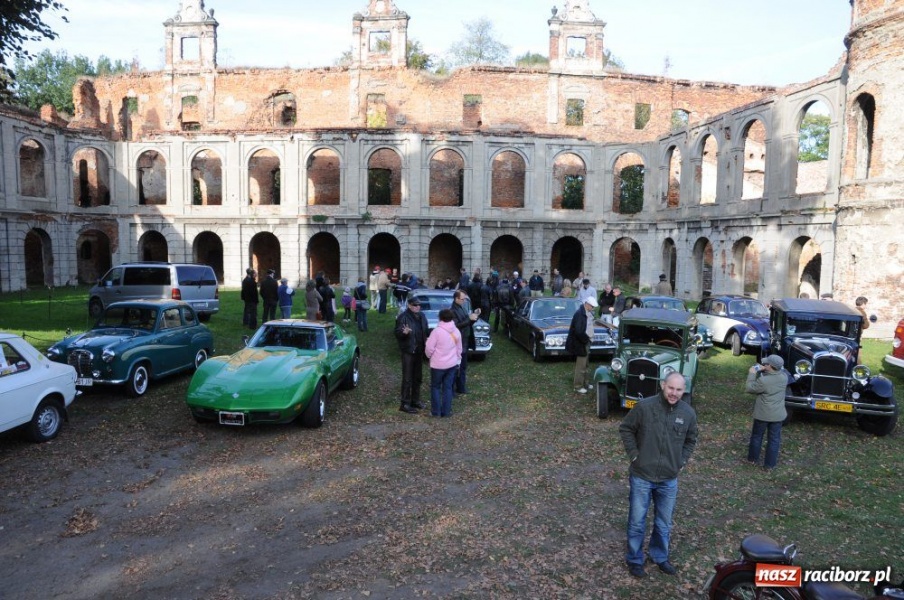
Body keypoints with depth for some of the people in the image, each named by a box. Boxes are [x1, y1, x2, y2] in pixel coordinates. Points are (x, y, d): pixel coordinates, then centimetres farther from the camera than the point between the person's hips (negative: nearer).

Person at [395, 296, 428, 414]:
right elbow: (397, 333, -15)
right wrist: (404, 332, -35)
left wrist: (426, 340, 4)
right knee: (407, 378, -5)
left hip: (419, 350, 7)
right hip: (408, 351, -7)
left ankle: (415, 400, 28)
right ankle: (405, 404, 1)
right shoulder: (403, 317, -13)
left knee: (418, 377, 15)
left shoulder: (421, 316, 10)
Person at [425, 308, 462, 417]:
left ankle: (436, 411, 10)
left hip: (438, 364, -5)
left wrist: (429, 356, 5)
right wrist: (457, 360, 21)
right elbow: (459, 348, 9)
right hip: (452, 364, 5)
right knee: (448, 387, 11)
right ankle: (446, 411, 13)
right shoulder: (456, 331, 1)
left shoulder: (437, 331, -17)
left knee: (435, 387, 9)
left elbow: (429, 348, -15)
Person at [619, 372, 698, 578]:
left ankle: (660, 557, 41)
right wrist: (633, 454, -8)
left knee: (664, 523, 20)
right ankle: (634, 560, 28)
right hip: (641, 476, -3)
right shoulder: (644, 406, -17)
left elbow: (690, 440, 12)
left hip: (669, 480, 3)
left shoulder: (688, 413, -6)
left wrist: (681, 462, 5)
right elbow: (625, 428, -4)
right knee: (637, 522, 9)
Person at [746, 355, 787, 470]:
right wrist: (764, 371, 3)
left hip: (762, 414, -3)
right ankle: (769, 464, 20)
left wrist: (752, 374, -6)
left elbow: (749, 388, -12)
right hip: (778, 415, 3)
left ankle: (753, 458, 32)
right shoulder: (784, 378, -10)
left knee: (756, 436, 17)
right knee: (774, 439, 13)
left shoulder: (763, 381, -25)